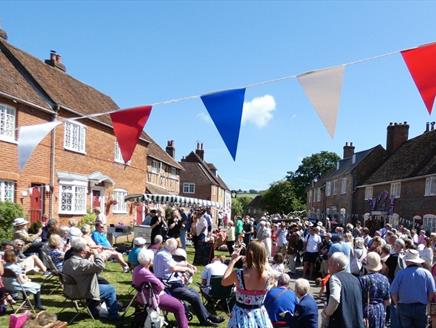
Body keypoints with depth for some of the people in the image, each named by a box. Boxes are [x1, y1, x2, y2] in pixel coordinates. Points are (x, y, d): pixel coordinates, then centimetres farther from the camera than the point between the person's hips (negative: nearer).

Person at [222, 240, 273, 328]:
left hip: (241, 315, -2)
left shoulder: (238, 274, -22)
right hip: (259, 314, 2)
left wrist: (233, 261, 1)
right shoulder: (267, 275, -18)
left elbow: (223, 282, -1)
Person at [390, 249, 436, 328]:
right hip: (421, 307, 1)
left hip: (404, 307, -1)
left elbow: (393, 292, -8)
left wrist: (397, 304, 9)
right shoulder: (426, 273, -5)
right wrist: (426, 302, 13)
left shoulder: (400, 273, -10)